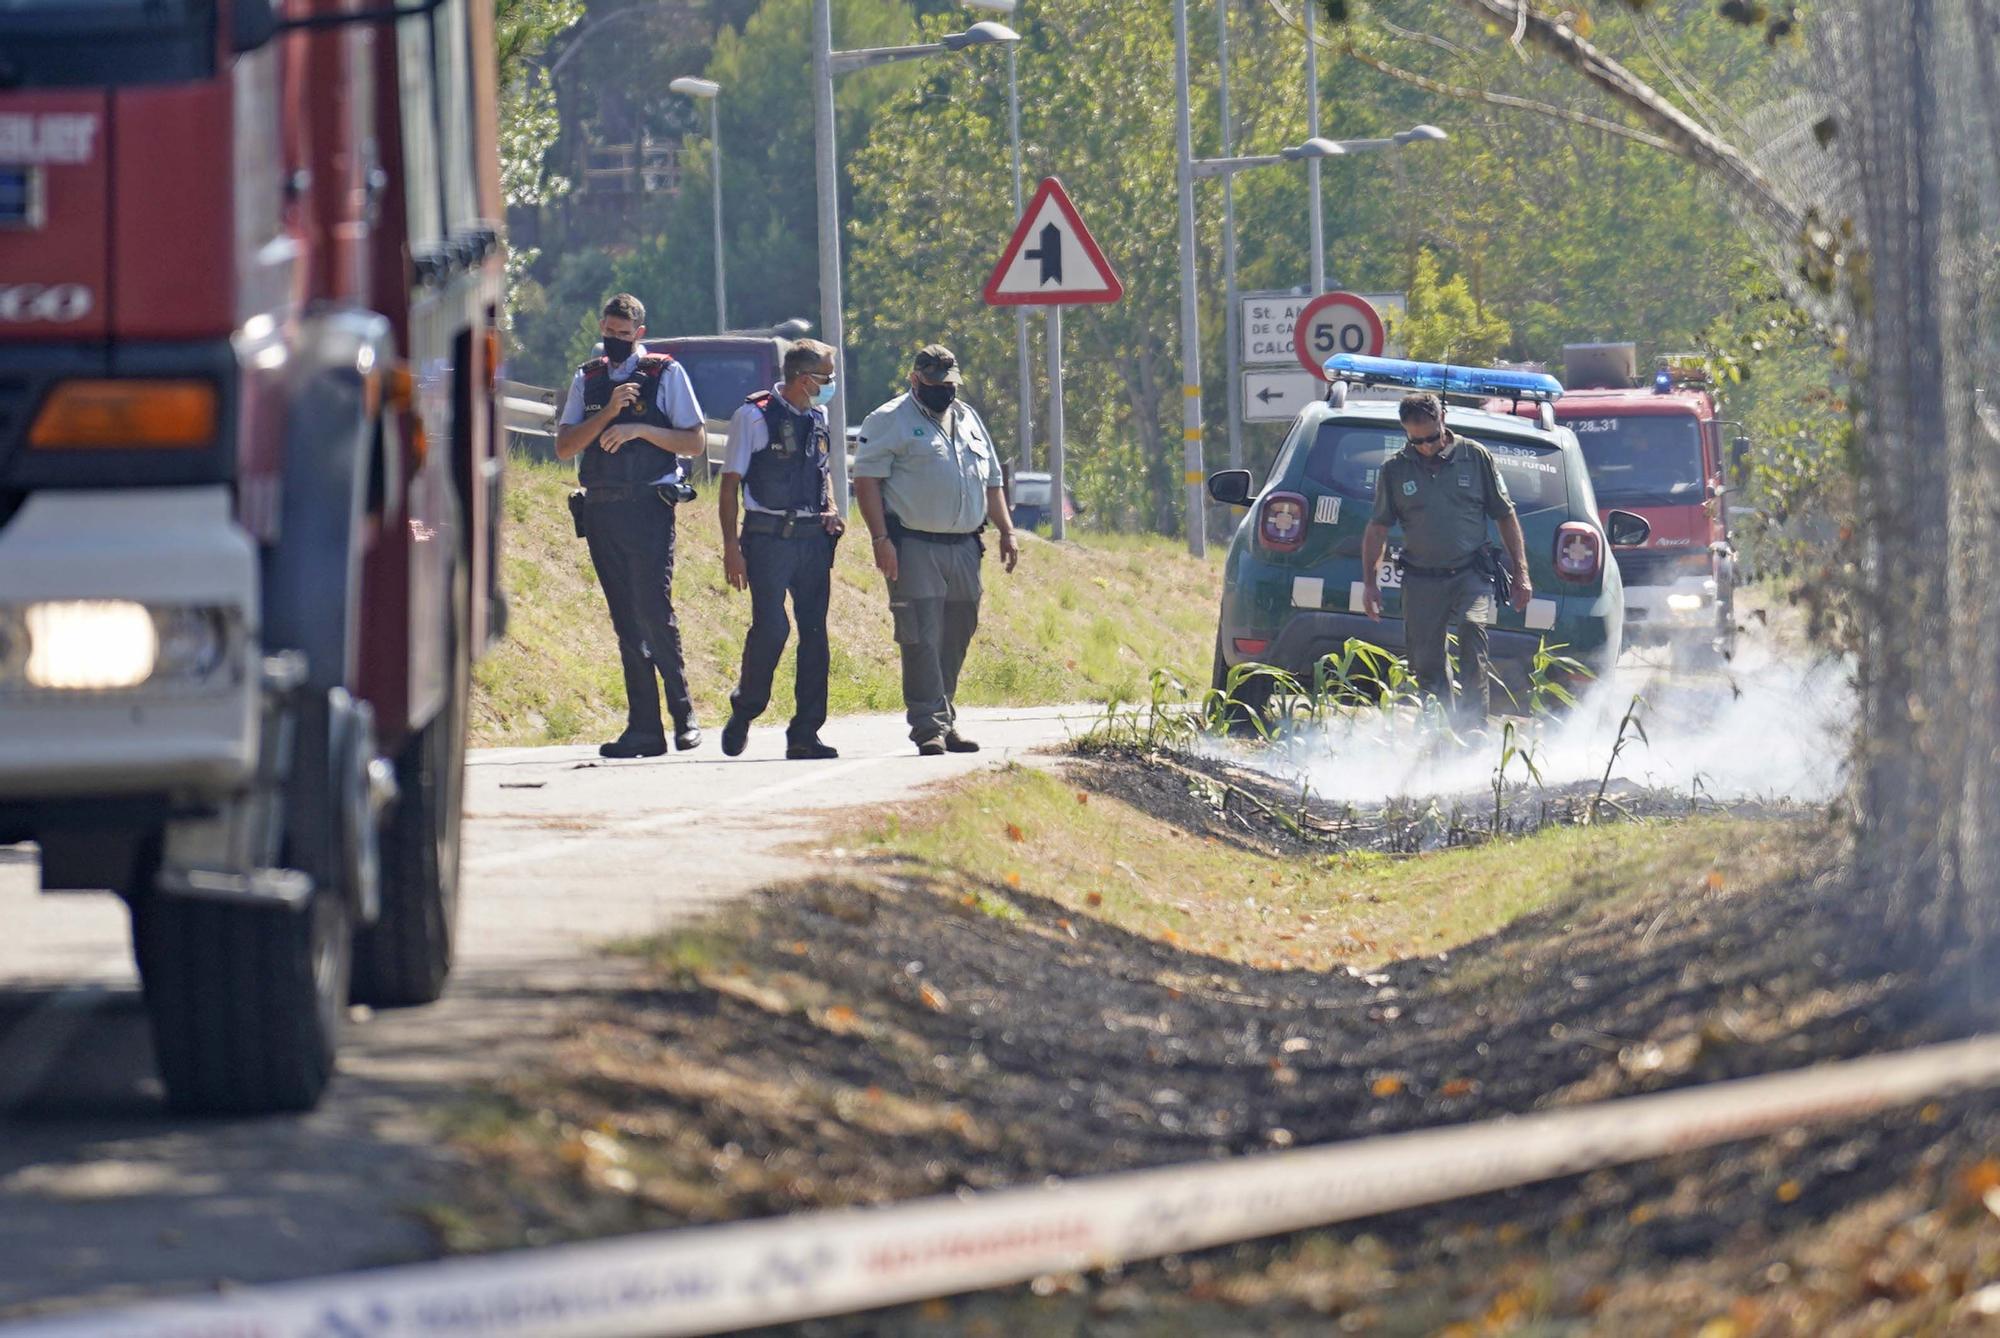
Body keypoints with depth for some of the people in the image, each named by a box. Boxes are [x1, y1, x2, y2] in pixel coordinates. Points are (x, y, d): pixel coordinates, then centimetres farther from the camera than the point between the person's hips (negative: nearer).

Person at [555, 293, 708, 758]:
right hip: (600, 508, 5)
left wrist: (640, 429, -14)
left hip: (648, 507, -5)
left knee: (653, 612, -12)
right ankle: (643, 727, 6)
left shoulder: (665, 374, 1)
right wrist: (608, 412, -9)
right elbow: (564, 446, 5)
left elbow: (695, 441, -2)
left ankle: (683, 714, 1)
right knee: (626, 620, 5)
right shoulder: (587, 380, 13)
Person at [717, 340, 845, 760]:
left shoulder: (818, 418, 13)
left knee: (814, 633, 3)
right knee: (770, 626, -15)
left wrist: (831, 511, 8)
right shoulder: (754, 416, -5)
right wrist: (731, 547, -11)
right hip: (768, 535, -6)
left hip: (813, 536, 6)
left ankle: (805, 733, 7)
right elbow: (731, 483, -5)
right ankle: (743, 711, 8)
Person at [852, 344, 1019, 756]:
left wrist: (1006, 531, 16)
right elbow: (867, 479, -8)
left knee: (955, 641, 8)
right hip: (914, 548, -6)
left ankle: (945, 723, 16)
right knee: (921, 640, -11)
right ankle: (930, 727, -13)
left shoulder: (968, 420, 20)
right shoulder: (890, 421, -1)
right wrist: (880, 538, -16)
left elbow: (991, 482, 26)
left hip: (964, 548, 6)